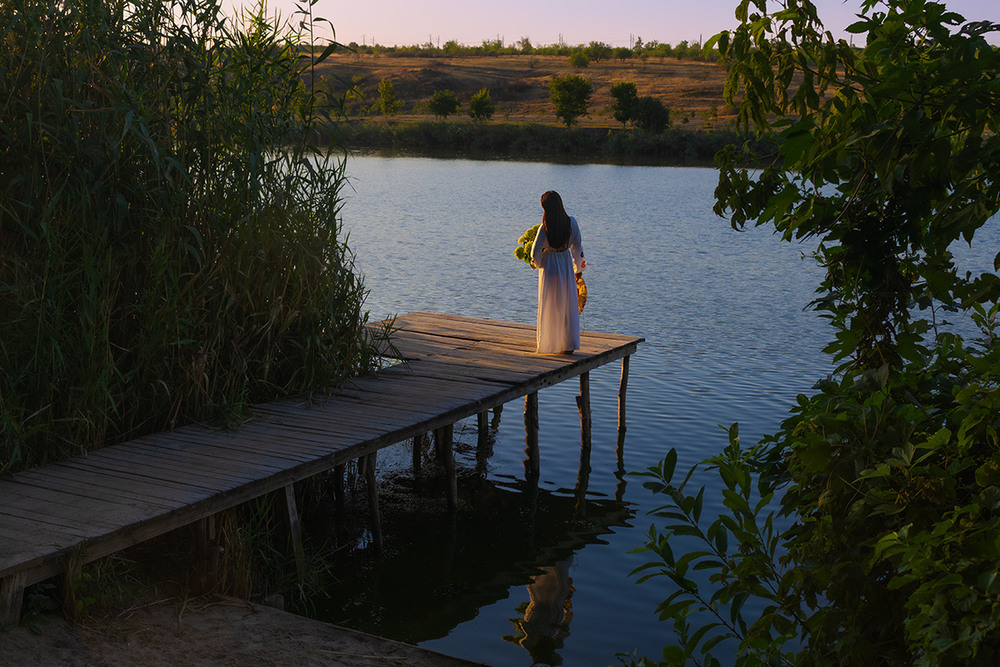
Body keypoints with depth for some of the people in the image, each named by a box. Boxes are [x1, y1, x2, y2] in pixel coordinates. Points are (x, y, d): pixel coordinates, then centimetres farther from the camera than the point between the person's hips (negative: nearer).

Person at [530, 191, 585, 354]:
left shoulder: (545, 227, -18)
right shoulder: (571, 222, -8)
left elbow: (536, 252, -16)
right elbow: (577, 247, -1)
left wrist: (538, 263, 6)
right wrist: (579, 267, 13)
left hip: (549, 267, -3)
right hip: (566, 266, 3)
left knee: (549, 307, 10)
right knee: (568, 306, 10)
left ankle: (545, 344, 19)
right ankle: (569, 345, 10)